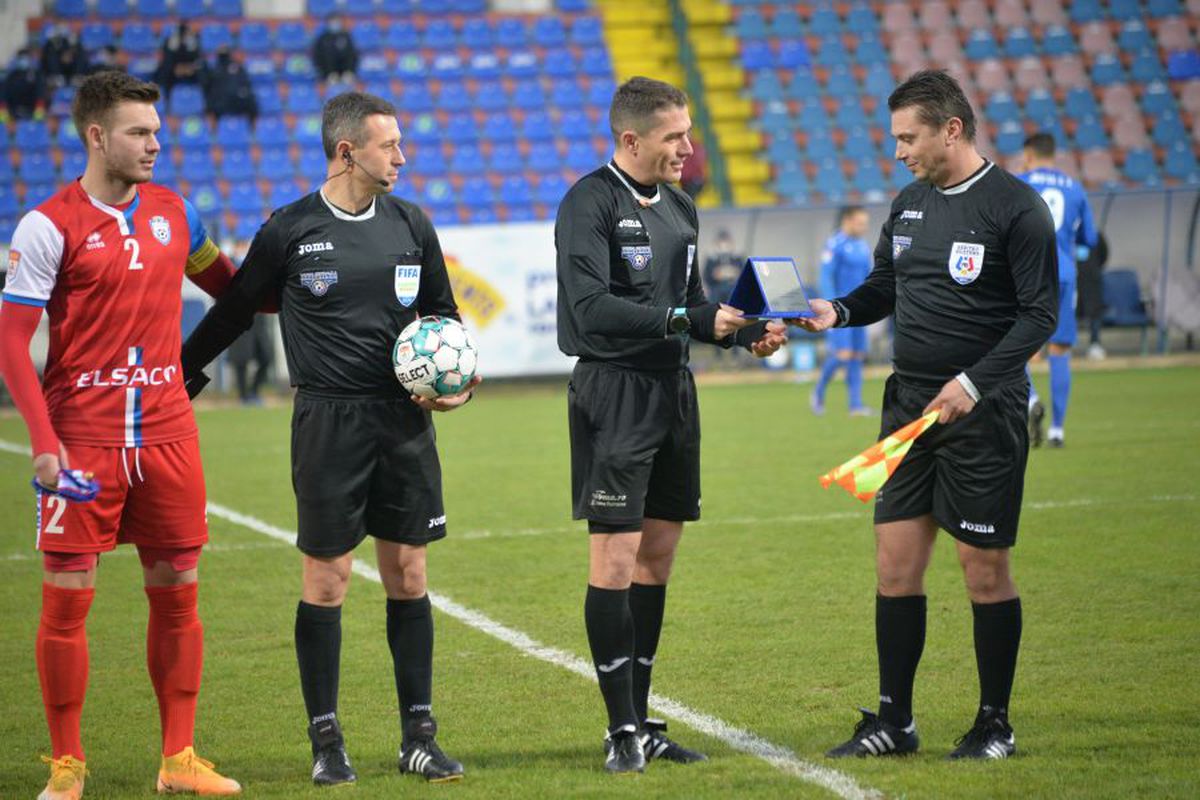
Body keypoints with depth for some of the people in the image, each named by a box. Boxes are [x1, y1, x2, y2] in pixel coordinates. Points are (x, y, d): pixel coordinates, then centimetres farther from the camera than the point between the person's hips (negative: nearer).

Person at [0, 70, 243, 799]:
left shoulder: (174, 212, 8)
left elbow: (228, 286, 25)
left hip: (166, 433, 5)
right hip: (82, 439, -4)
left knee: (177, 590, 6)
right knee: (68, 596, -1)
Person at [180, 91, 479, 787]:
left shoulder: (412, 225, 8)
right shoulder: (289, 231, -3)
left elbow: (444, 316, 19)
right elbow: (235, 312, 8)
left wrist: (460, 383, 3)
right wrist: (180, 377, 12)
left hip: (405, 420, 3)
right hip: (328, 420, -3)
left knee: (409, 574, 5)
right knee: (327, 577, -2)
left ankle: (419, 737, 11)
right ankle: (327, 742, 8)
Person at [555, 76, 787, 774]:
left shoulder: (679, 206, 15)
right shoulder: (590, 204, -11)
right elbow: (593, 307, -21)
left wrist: (746, 332, 4)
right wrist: (689, 318, -19)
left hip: (674, 391, 8)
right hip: (614, 394, -8)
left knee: (658, 557, 9)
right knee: (616, 557, -7)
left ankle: (641, 723, 17)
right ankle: (623, 731, -1)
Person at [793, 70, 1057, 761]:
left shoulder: (1016, 207, -10)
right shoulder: (909, 204, 12)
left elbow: (1040, 313, -12)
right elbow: (884, 288, 21)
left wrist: (975, 382, -21)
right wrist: (840, 310, 0)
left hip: (983, 412, -6)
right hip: (910, 405, 6)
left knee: (985, 567, -1)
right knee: (896, 560, 4)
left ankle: (995, 724, 11)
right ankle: (894, 722, 13)